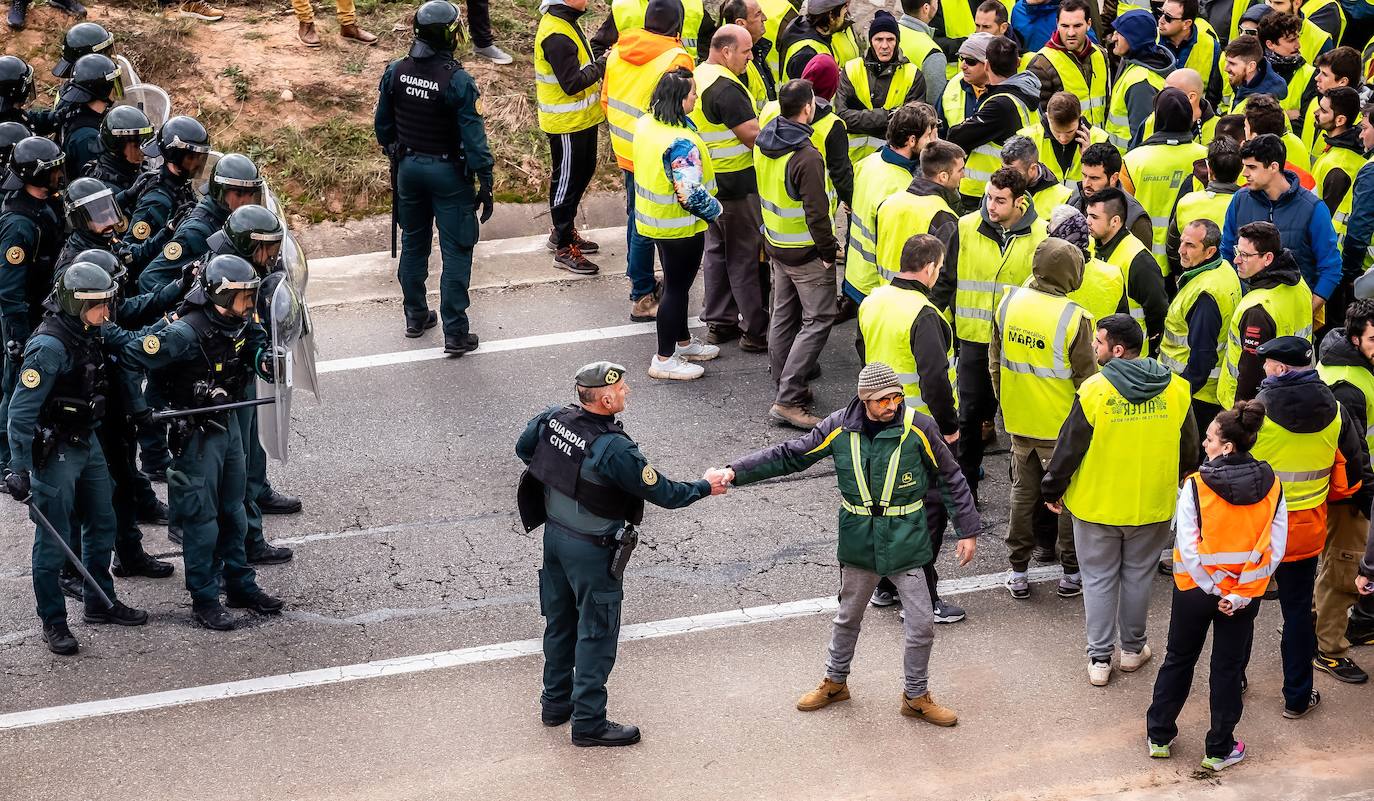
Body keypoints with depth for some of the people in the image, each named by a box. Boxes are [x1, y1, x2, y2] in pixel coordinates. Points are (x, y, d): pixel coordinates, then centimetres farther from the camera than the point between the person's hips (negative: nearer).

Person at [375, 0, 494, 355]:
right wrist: (485, 183, -12)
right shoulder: (457, 80, -22)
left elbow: (382, 123, 8)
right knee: (456, 252, 2)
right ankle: (455, 334, 2)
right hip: (448, 172, -6)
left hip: (409, 167, 6)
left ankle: (415, 316, 34)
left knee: (413, 243, 21)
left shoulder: (395, 73, -5)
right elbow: (474, 137, -20)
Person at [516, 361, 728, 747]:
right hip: (591, 550, -7)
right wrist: (704, 487, -4)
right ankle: (588, 722, 15)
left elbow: (524, 448, 11)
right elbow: (662, 492, -20)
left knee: (560, 621, 23)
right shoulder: (613, 449, -30)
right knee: (596, 633, 7)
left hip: (554, 533, 7)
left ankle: (556, 701, 39)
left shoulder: (552, 419, -10)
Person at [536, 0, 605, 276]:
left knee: (583, 172, 22)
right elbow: (572, 83, -27)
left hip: (582, 119, 10)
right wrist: (603, 66, -21)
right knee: (566, 180, 1)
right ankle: (565, 249, 11)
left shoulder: (564, 22, 6)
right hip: (566, 125, -10)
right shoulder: (556, 35, -26)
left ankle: (562, 232, 37)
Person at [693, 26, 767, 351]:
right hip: (737, 185, -9)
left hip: (708, 183, 9)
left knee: (716, 251, 17)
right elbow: (754, 136, -25)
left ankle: (718, 323, 25)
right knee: (745, 257, -1)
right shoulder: (726, 88, -23)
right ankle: (756, 331, 5)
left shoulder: (698, 76, 8)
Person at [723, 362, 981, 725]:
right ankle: (835, 682, 41)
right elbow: (789, 456, -1)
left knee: (921, 625, 2)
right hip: (859, 542, 2)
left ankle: (916, 697, 23)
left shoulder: (918, 428, -14)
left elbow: (951, 479, -3)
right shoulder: (840, 428, -10)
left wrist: (967, 531, -2)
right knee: (848, 617, 18)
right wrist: (736, 472, -8)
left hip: (905, 543, -1)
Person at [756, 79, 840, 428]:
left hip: (776, 243, 9)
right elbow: (816, 213, -26)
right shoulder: (806, 157, -28)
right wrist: (828, 251, -13)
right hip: (806, 252, -8)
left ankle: (784, 384, 28)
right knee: (817, 321, -2)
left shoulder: (763, 143, -1)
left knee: (783, 315, 18)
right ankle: (788, 401, -7)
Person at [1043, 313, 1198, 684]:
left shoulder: (1094, 391, -20)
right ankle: (1132, 648, 31)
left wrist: (1052, 490, 3)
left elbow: (1069, 448, -12)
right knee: (1138, 574, 19)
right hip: (1153, 504, 3)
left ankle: (1099, 659, 14)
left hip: (1097, 504, -3)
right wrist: (1184, 481, 24)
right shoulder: (1176, 389, -7)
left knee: (1099, 579, 11)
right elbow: (1189, 448, 5)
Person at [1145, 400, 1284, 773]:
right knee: (1229, 667, 14)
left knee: (1179, 659, 18)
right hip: (1246, 593, 1)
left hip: (1195, 588, -1)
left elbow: (1188, 548, -20)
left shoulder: (1195, 486, -18)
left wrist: (1214, 591, -12)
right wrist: (1238, 595, -12)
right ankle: (1219, 749, 20)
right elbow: (1274, 547, -11)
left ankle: (1159, 735, 28)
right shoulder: (1271, 487, -9)